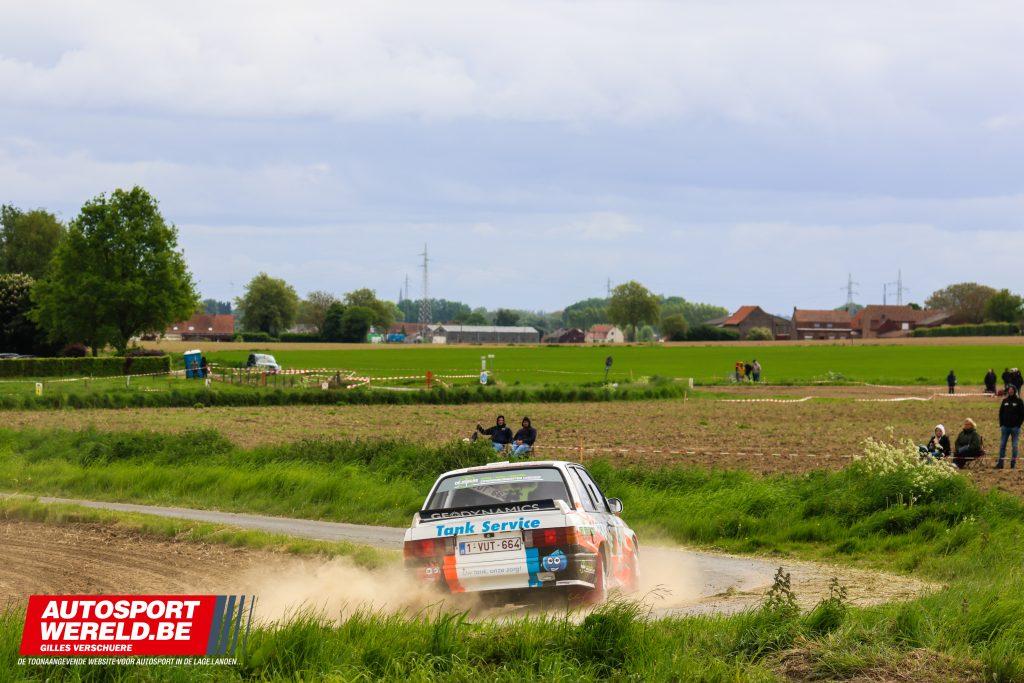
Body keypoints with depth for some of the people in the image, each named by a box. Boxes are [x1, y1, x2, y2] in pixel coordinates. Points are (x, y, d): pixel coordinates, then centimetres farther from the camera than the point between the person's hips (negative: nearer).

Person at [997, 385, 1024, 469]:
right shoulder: (1005, 401, 8)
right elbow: (1001, 413, 13)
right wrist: (1001, 424, 4)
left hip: (1015, 427, -3)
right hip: (1005, 427, 3)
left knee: (1014, 446, 0)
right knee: (1002, 445, 1)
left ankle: (1013, 463, 5)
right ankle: (1000, 463, 4)